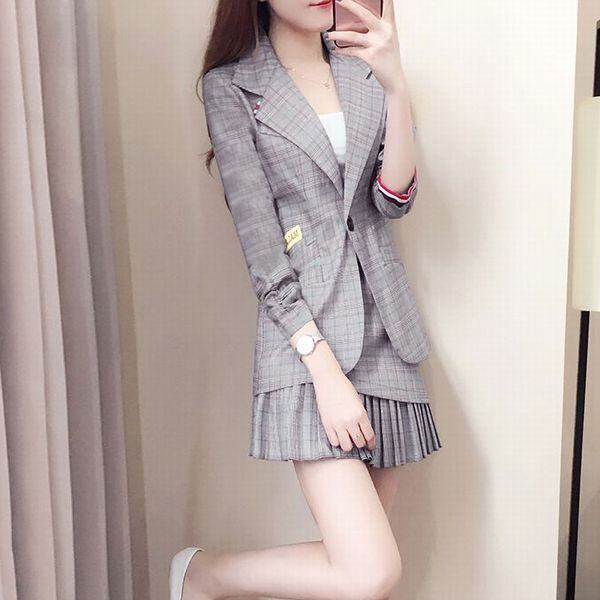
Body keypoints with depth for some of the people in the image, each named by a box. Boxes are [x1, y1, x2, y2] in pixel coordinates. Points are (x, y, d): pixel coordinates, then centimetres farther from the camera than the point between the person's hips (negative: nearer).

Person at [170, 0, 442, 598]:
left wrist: (396, 88, -12)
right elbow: (260, 245, -9)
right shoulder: (230, 85, -1)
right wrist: (325, 368, -16)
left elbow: (393, 200, 2)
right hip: (305, 334, -5)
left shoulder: (361, 69, 13)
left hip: (386, 325, 6)